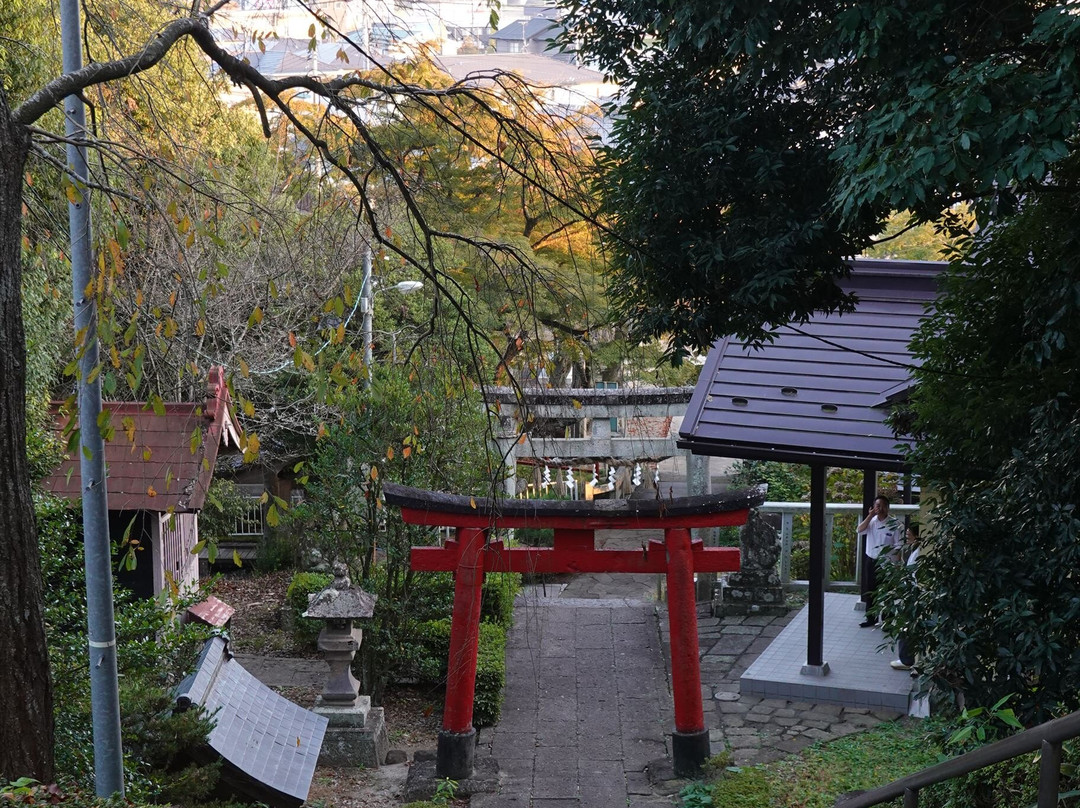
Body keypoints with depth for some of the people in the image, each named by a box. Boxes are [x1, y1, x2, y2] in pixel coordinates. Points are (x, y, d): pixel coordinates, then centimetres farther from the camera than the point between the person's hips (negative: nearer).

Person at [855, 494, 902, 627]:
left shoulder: (894, 523, -10)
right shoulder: (871, 521, 2)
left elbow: (898, 545, -9)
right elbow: (859, 530, -15)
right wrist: (870, 516, -19)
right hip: (870, 560, 4)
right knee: (869, 591, 12)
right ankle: (871, 619, 25)